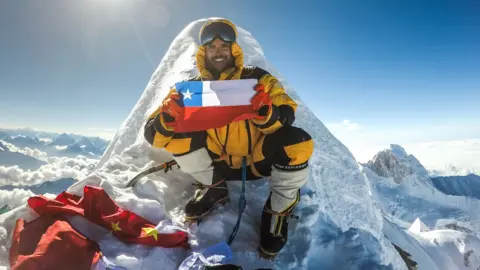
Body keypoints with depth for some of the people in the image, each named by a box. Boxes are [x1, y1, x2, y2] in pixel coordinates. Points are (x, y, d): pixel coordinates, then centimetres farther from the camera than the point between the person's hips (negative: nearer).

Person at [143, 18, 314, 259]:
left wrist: (267, 114, -40)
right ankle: (214, 187, 3)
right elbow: (153, 134, -9)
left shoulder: (257, 78, -6)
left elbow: (285, 117, -16)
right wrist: (168, 119, -33)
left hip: (257, 161, -1)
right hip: (219, 163, 2)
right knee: (167, 131, -17)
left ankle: (279, 210, -3)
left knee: (297, 143, -31)